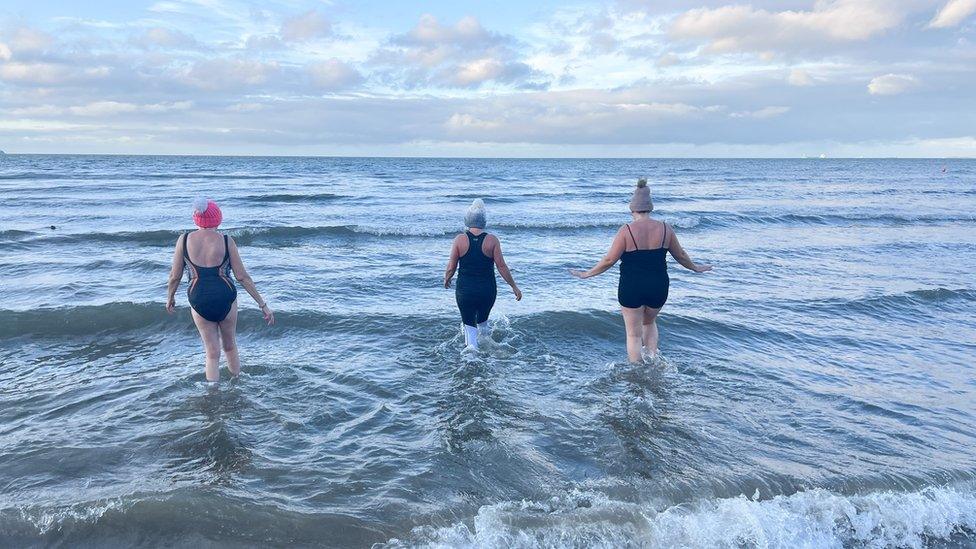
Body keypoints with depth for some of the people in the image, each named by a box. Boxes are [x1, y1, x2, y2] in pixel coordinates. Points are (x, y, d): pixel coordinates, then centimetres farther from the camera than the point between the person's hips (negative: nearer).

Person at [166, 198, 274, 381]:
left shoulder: (184, 240, -3)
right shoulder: (226, 241, -6)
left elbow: (175, 276, 3)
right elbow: (242, 277, -5)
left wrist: (170, 297, 23)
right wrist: (263, 304, -1)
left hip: (199, 302, 0)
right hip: (225, 299, 0)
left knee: (212, 354, 11)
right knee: (230, 347, 21)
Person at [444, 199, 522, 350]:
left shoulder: (460, 239, -8)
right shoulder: (492, 240, -9)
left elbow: (451, 268, -4)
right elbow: (502, 267, -8)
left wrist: (446, 279, 17)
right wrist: (514, 287, 3)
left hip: (465, 291, -1)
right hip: (487, 290, 1)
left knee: (469, 324, 10)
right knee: (483, 322, 25)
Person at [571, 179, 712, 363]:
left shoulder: (626, 231, -11)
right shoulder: (665, 228, -1)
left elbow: (609, 260, -10)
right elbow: (680, 255, 11)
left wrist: (587, 274, 3)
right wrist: (696, 267, 30)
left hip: (631, 288, -3)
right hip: (658, 287, 4)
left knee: (634, 334, 10)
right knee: (649, 322, 30)